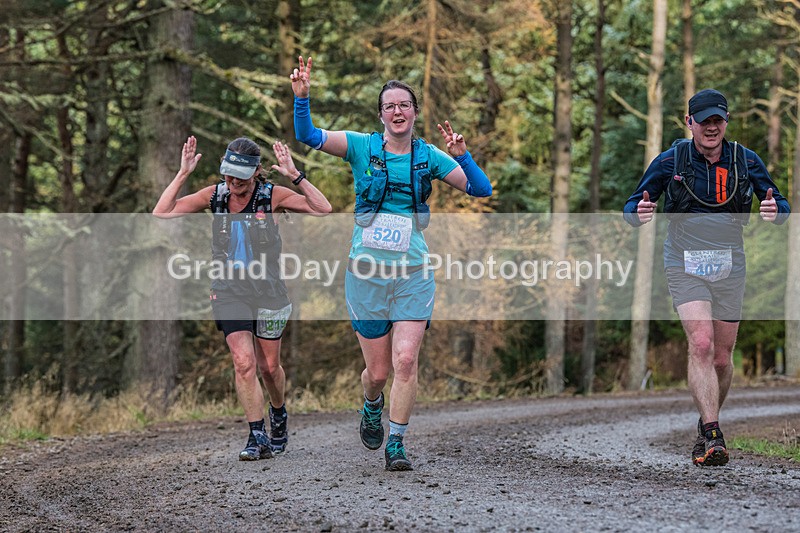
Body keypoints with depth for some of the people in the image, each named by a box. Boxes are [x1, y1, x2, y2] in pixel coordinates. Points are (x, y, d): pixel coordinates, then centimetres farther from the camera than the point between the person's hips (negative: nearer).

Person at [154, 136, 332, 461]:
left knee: (269, 366, 11)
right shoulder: (214, 196, -4)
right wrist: (183, 174, -15)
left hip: (268, 291, -1)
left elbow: (323, 209, -20)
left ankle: (278, 414, 41)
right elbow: (161, 213, -7)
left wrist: (294, 175, -28)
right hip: (229, 292, 1)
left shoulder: (273, 196, -11)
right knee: (244, 362, -15)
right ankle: (258, 437, -9)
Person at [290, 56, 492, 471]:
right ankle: (372, 407, 40)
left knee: (405, 360, -14)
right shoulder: (362, 147, 0)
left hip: (413, 272, 1)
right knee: (378, 370, 5)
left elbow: (481, 190, 3)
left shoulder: (428, 156, 5)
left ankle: (396, 444, -4)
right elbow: (307, 136, -11)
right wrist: (302, 96, -26)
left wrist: (462, 156, -13)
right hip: (366, 272, 0)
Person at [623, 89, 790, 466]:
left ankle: (707, 425, 30)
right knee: (701, 345, -21)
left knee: (722, 357, 7)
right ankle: (712, 436, -25)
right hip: (685, 267, -2)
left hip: (730, 269, 3)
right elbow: (632, 208, 2)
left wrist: (776, 210, -18)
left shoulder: (746, 161, 1)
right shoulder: (671, 161, -3)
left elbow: (781, 206, 7)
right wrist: (640, 212, -23)